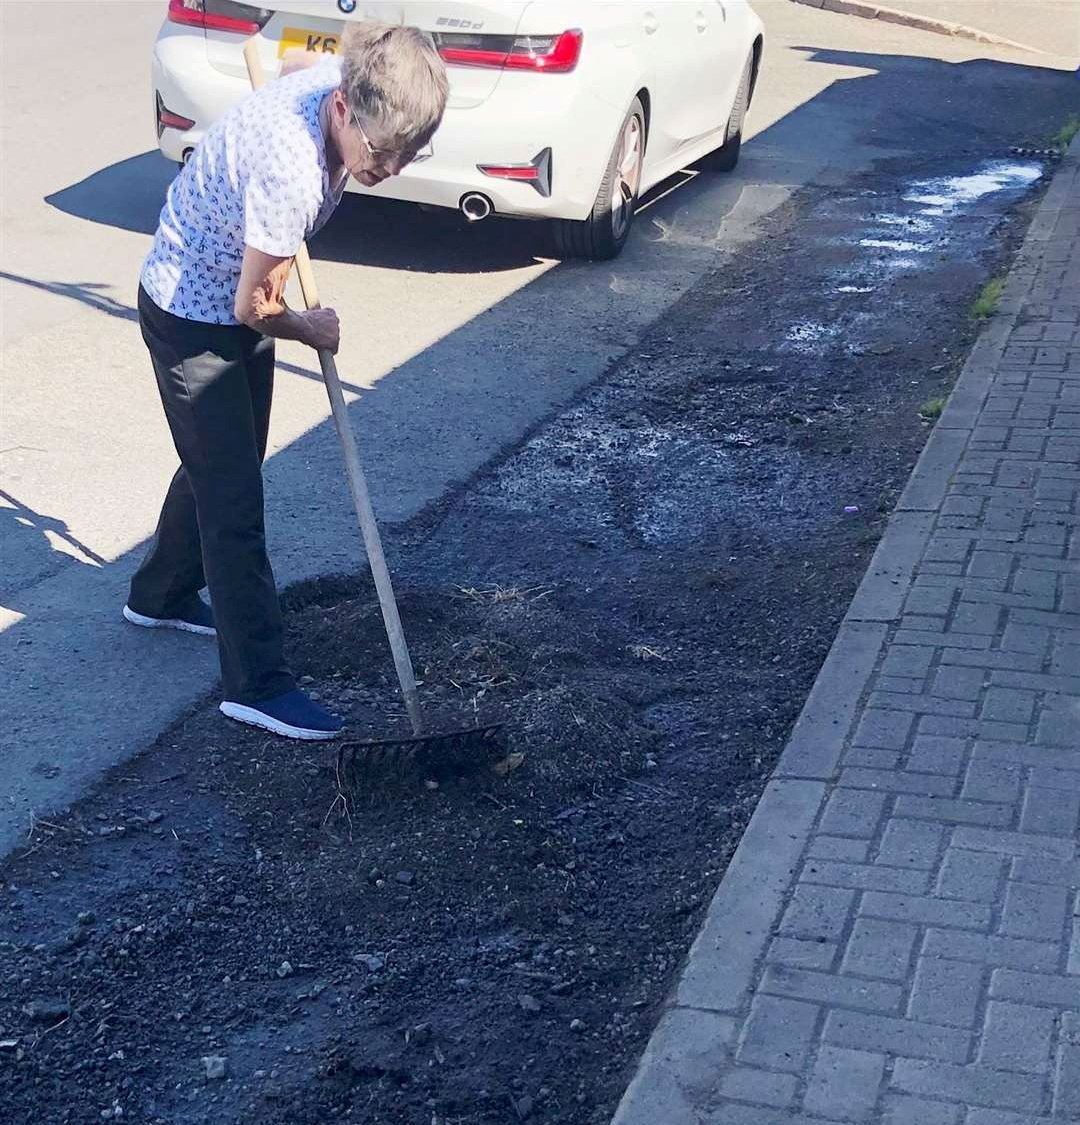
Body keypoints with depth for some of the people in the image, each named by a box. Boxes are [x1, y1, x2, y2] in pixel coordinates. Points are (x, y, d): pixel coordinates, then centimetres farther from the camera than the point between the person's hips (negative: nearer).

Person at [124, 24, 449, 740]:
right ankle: (257, 683, 3)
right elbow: (254, 307, -26)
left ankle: (161, 596, 44)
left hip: (235, 302, 9)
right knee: (234, 498, -5)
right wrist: (312, 331, -4)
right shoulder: (291, 173, -39)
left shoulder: (340, 77, -15)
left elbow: (293, 64, 13)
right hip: (193, 317, -9)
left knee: (219, 465, 22)